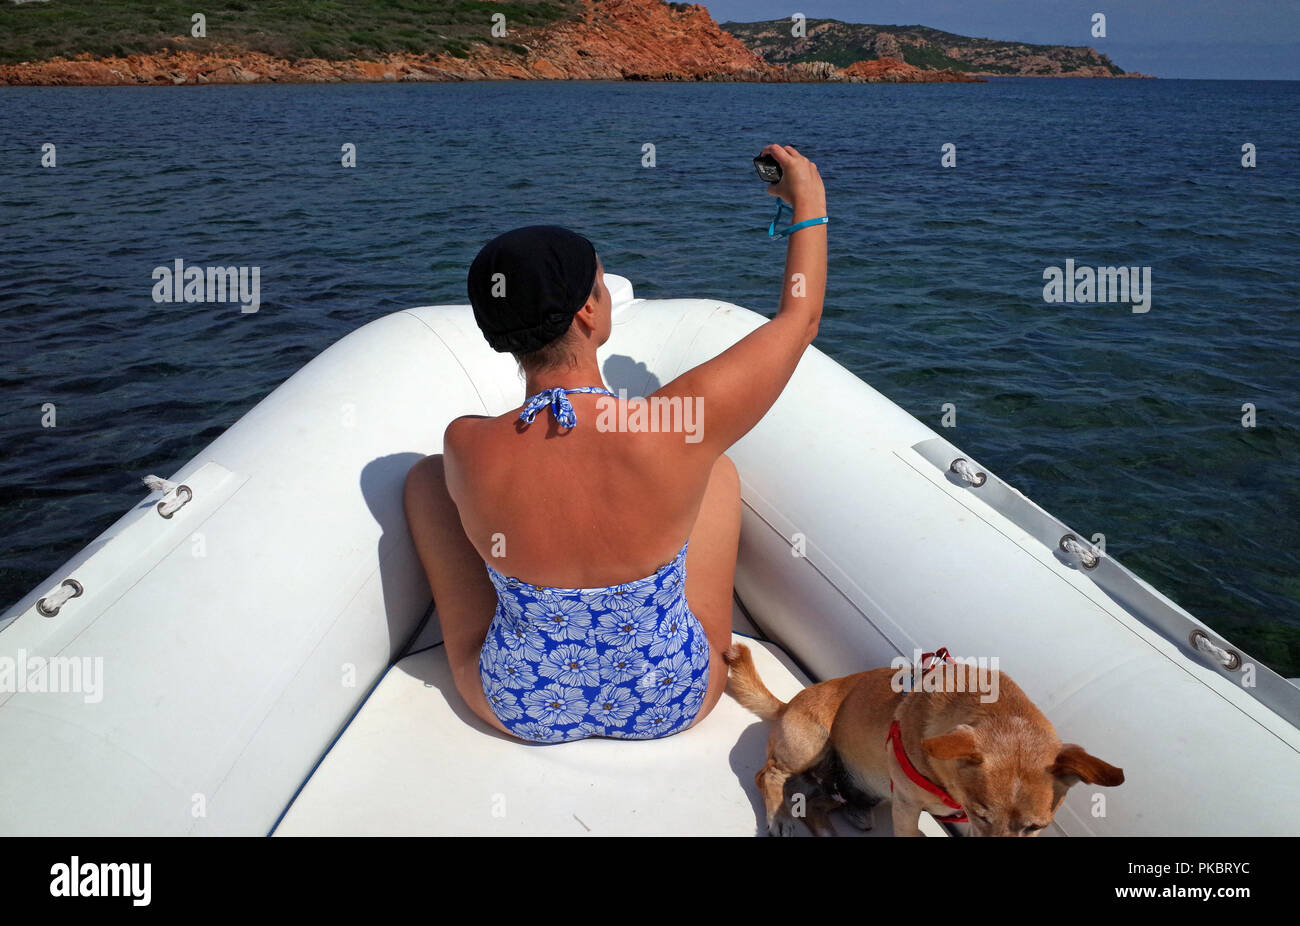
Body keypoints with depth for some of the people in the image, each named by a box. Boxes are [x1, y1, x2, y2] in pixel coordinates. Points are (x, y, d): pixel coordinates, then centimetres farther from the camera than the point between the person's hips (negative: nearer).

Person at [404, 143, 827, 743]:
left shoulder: (465, 449, -26)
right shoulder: (681, 431, -30)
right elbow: (799, 318, -12)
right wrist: (810, 203, 4)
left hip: (519, 709, 1)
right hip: (674, 704, 0)